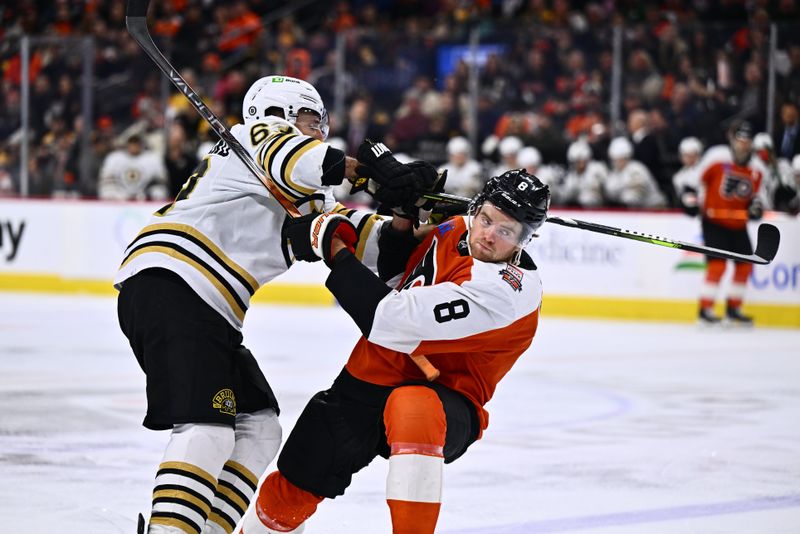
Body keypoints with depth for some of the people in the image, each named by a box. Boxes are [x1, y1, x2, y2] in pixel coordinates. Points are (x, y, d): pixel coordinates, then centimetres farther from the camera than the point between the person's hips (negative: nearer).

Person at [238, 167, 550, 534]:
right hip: (369, 379, 7)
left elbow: (388, 320, -29)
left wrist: (336, 251, -18)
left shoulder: (507, 288, -27)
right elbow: (394, 278, 18)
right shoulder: (454, 230, -2)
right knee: (292, 490, 7)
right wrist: (401, 222, -2)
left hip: (445, 407, -7)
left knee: (413, 407, -42)